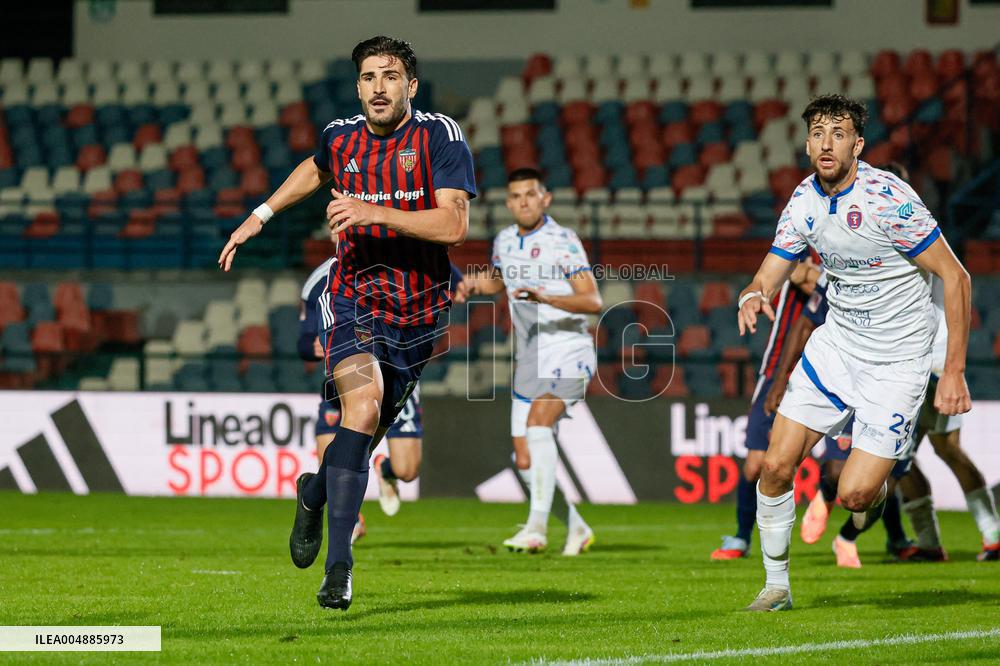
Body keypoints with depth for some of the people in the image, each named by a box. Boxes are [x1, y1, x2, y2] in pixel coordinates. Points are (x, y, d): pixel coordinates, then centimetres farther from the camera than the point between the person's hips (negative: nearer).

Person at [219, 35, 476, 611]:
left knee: (370, 432, 10)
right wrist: (259, 217, 26)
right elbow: (315, 170, 27)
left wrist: (373, 212, -27)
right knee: (364, 403, -26)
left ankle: (314, 493, 46)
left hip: (422, 310, 0)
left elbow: (454, 223, -21)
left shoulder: (441, 136, -10)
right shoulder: (341, 137, 1)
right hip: (356, 299, 0)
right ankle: (339, 565, -23)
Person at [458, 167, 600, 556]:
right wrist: (476, 283, 9)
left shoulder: (563, 242, -12)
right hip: (529, 359, 7)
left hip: (568, 352, -7)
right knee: (525, 461, 3)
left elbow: (593, 302, -21)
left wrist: (545, 297, -35)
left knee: (538, 420, -31)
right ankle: (576, 528, 22)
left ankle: (537, 526, -36)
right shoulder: (504, 242, 9)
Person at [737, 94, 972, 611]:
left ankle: (875, 486, 24)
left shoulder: (889, 199, -22)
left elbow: (955, 277, -17)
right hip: (836, 342, 5)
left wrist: (954, 373, -19)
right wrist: (752, 297, -24)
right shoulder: (805, 200, -2)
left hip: (896, 362, -5)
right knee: (776, 467, -5)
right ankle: (777, 585, 13)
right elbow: (768, 278, 2)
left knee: (853, 495, -13)